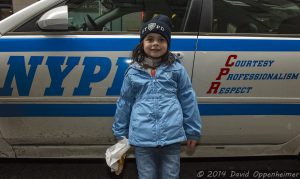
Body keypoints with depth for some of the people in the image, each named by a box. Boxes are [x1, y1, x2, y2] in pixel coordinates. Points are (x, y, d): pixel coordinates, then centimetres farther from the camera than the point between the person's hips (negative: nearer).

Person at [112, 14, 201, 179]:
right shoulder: (133, 72, 2)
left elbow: (188, 101, 4)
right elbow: (124, 103, 9)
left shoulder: (177, 69, 0)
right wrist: (120, 133, 14)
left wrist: (193, 132, 6)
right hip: (142, 139, 1)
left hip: (172, 137, 0)